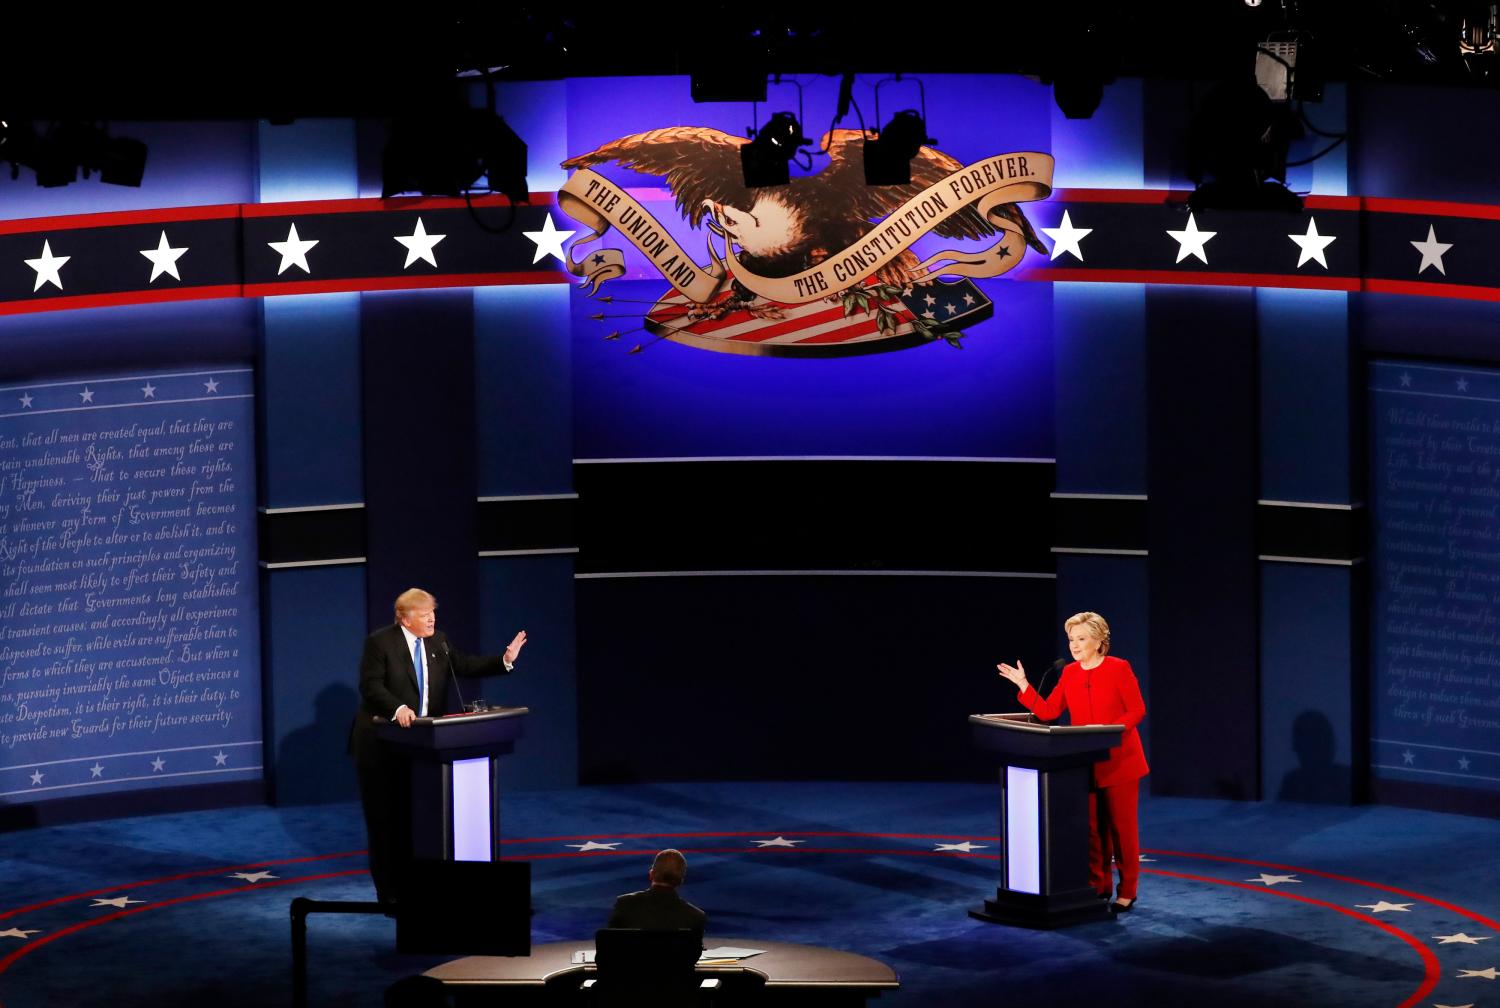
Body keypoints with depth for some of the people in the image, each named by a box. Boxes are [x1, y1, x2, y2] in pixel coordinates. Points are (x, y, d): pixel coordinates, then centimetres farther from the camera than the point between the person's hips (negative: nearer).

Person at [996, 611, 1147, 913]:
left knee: (1121, 825, 0)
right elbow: (1047, 712, 2)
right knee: (1092, 826, 7)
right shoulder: (1070, 673, 6)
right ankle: (1098, 886, 17)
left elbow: (1137, 710, -10)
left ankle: (1127, 891, 6)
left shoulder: (1119, 669, -10)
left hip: (1118, 760, -5)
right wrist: (1023, 685, -7)